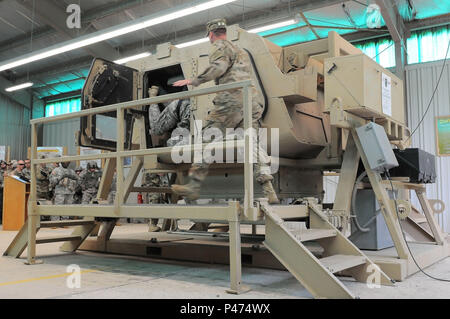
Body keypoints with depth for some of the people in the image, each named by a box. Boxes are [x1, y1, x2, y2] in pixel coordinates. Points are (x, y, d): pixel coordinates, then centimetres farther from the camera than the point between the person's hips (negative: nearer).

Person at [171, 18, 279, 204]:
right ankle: (269, 192, -13)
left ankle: (193, 186, -6)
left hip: (232, 100, -8)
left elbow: (219, 67, -11)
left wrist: (194, 81, -8)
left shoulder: (220, 45, 9)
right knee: (252, 144, 0)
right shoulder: (241, 51, 35)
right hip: (252, 101, 8)